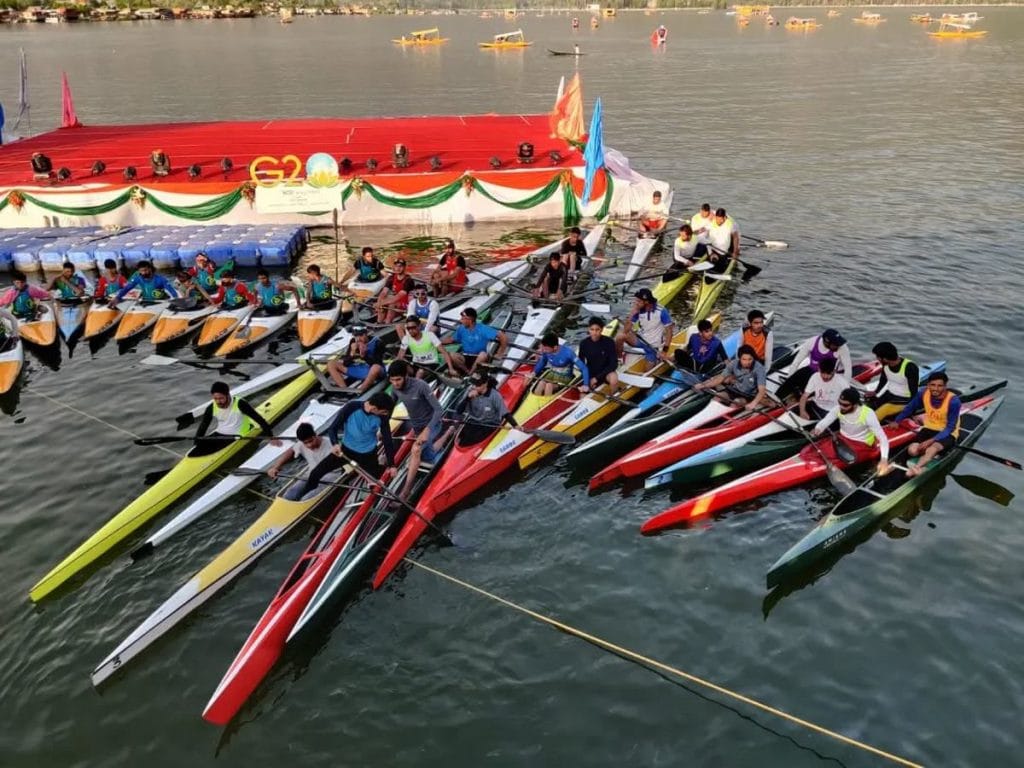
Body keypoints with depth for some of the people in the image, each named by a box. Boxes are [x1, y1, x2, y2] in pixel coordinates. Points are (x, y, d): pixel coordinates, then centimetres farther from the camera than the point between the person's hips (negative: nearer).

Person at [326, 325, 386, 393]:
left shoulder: (376, 342, -14)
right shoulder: (353, 342, -1)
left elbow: (377, 364, -20)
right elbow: (345, 363, -1)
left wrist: (364, 355, -31)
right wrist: (352, 353, -19)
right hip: (356, 369, 5)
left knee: (376, 368, -42)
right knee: (331, 364, -7)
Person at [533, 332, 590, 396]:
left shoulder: (568, 353, -26)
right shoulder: (545, 351, -13)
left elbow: (583, 368, -24)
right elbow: (542, 362, 11)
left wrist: (585, 385, -34)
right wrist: (535, 372, -5)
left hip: (565, 377, -4)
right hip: (552, 374, 4)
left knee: (549, 385, -30)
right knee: (541, 383, -27)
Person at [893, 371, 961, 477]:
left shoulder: (953, 401, -23)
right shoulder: (923, 393, -12)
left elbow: (950, 428, -22)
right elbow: (910, 408, 7)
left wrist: (931, 441, -30)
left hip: (947, 433, -5)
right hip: (929, 429, 5)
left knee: (932, 449, -38)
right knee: (912, 450, -23)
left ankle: (916, 467, -57)